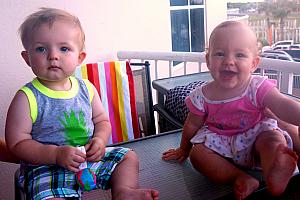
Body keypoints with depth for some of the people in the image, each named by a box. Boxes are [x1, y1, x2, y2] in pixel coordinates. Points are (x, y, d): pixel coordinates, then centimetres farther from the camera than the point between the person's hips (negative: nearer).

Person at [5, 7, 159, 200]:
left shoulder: (87, 88, -1)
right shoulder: (27, 98, -14)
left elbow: (102, 120, 10)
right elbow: (17, 143, -13)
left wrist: (100, 140, -13)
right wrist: (56, 154, -25)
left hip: (89, 157, 5)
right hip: (46, 167, -4)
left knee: (129, 156, 6)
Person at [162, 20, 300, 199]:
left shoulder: (258, 88, -18)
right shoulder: (203, 96, -11)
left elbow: (283, 105, -36)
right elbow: (192, 125, 5)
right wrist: (183, 149, 19)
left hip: (253, 140, -1)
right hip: (220, 142, 2)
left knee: (273, 139, -28)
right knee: (196, 153, -21)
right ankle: (241, 178, -33)